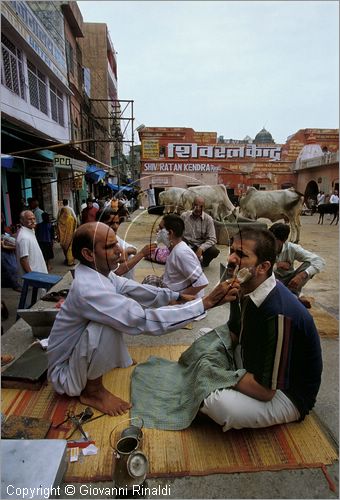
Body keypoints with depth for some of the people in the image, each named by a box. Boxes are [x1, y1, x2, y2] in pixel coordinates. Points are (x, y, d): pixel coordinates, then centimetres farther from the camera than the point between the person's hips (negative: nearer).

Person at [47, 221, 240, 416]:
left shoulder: (97, 272, -10)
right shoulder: (88, 289, -35)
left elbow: (136, 290, 3)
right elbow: (145, 320, -39)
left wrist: (178, 296, 1)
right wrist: (207, 302, -37)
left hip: (77, 357, 8)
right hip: (65, 373, -8)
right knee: (106, 325, -31)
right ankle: (93, 391, -7)